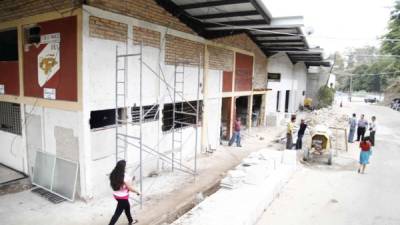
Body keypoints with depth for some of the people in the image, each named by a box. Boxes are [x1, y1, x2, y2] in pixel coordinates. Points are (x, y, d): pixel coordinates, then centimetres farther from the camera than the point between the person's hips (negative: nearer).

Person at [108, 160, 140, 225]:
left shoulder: (114, 175, -8)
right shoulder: (123, 178, -29)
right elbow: (130, 188, -20)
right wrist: (137, 192, -2)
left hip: (116, 195, 9)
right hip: (122, 197, -8)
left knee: (127, 207, 27)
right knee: (117, 213, 6)